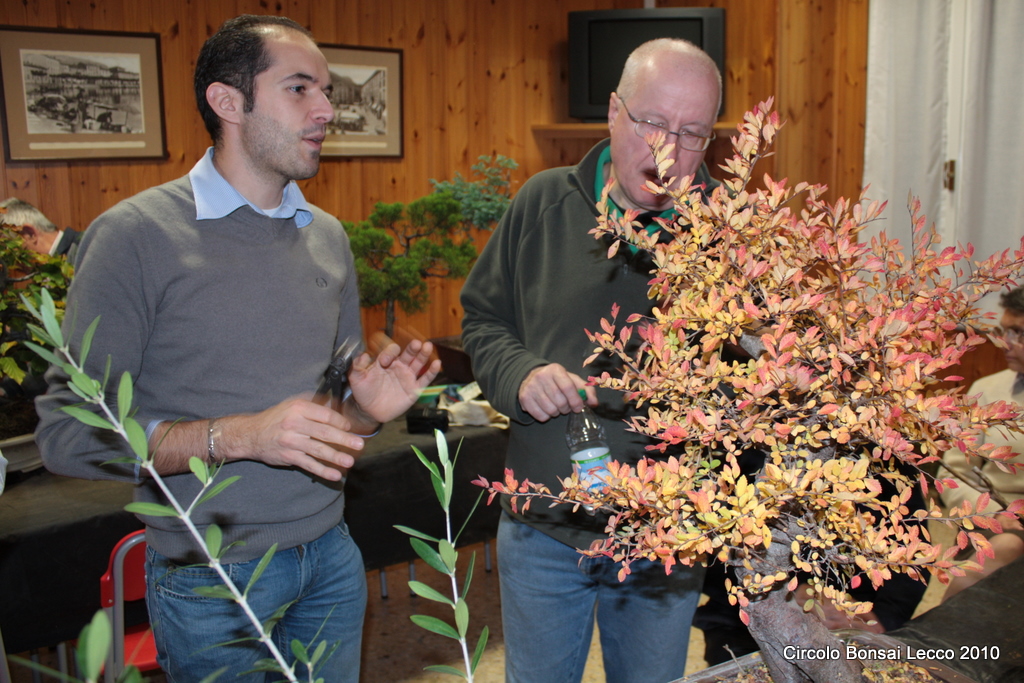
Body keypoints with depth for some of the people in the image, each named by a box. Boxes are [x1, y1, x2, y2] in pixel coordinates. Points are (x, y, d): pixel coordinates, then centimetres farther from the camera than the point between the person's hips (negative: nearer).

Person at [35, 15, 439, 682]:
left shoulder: (329, 237, 5)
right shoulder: (135, 235, -14)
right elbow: (67, 433, -17)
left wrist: (370, 408, -8)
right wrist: (238, 436, -26)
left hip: (331, 555, 6)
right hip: (212, 576, -5)